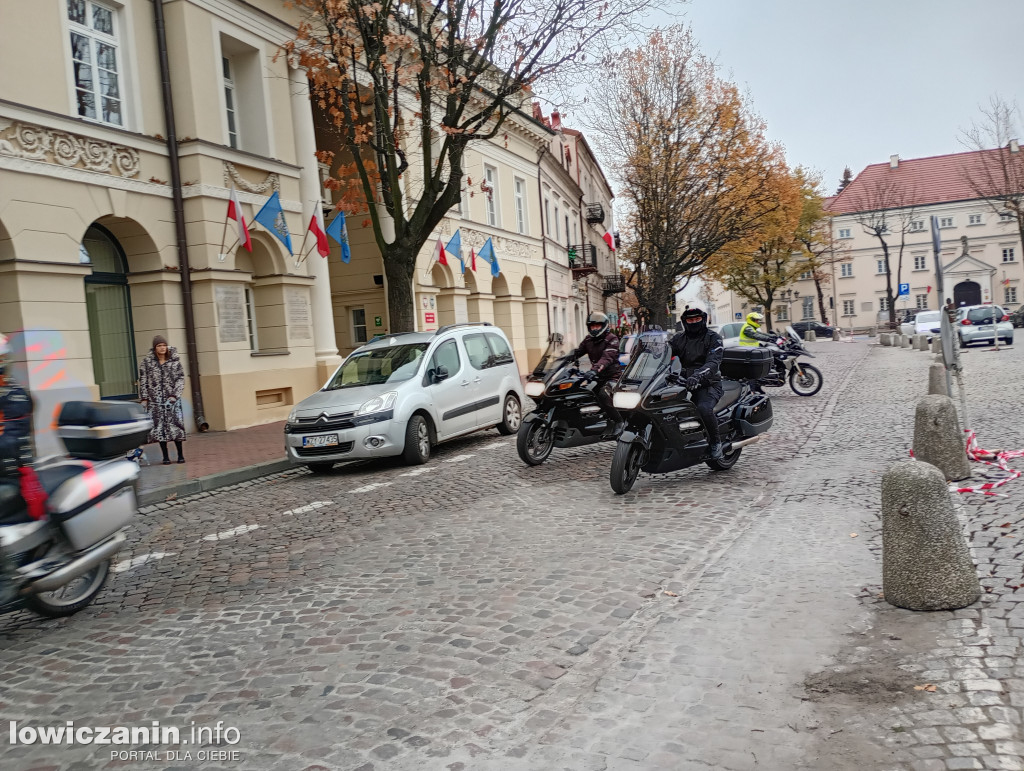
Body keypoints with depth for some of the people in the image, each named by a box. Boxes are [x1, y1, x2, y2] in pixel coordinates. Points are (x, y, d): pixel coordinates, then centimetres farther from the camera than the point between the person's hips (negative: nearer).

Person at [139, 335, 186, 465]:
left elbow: (181, 378, 2)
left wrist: (175, 395, -8)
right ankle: (165, 456, 10)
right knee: (159, 427, 2)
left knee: (175, 425, -1)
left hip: (172, 399, 0)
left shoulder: (174, 360, 1)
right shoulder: (147, 361, 1)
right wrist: (144, 398, 0)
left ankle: (180, 455, 10)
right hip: (155, 400, 0)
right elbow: (142, 380, 5)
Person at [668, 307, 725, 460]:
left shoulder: (713, 338, -1)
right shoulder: (679, 338, 14)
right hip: (685, 383, 5)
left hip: (708, 384, -5)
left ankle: (716, 442, -10)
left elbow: (713, 363, -17)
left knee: (704, 409, -34)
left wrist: (697, 376, -37)